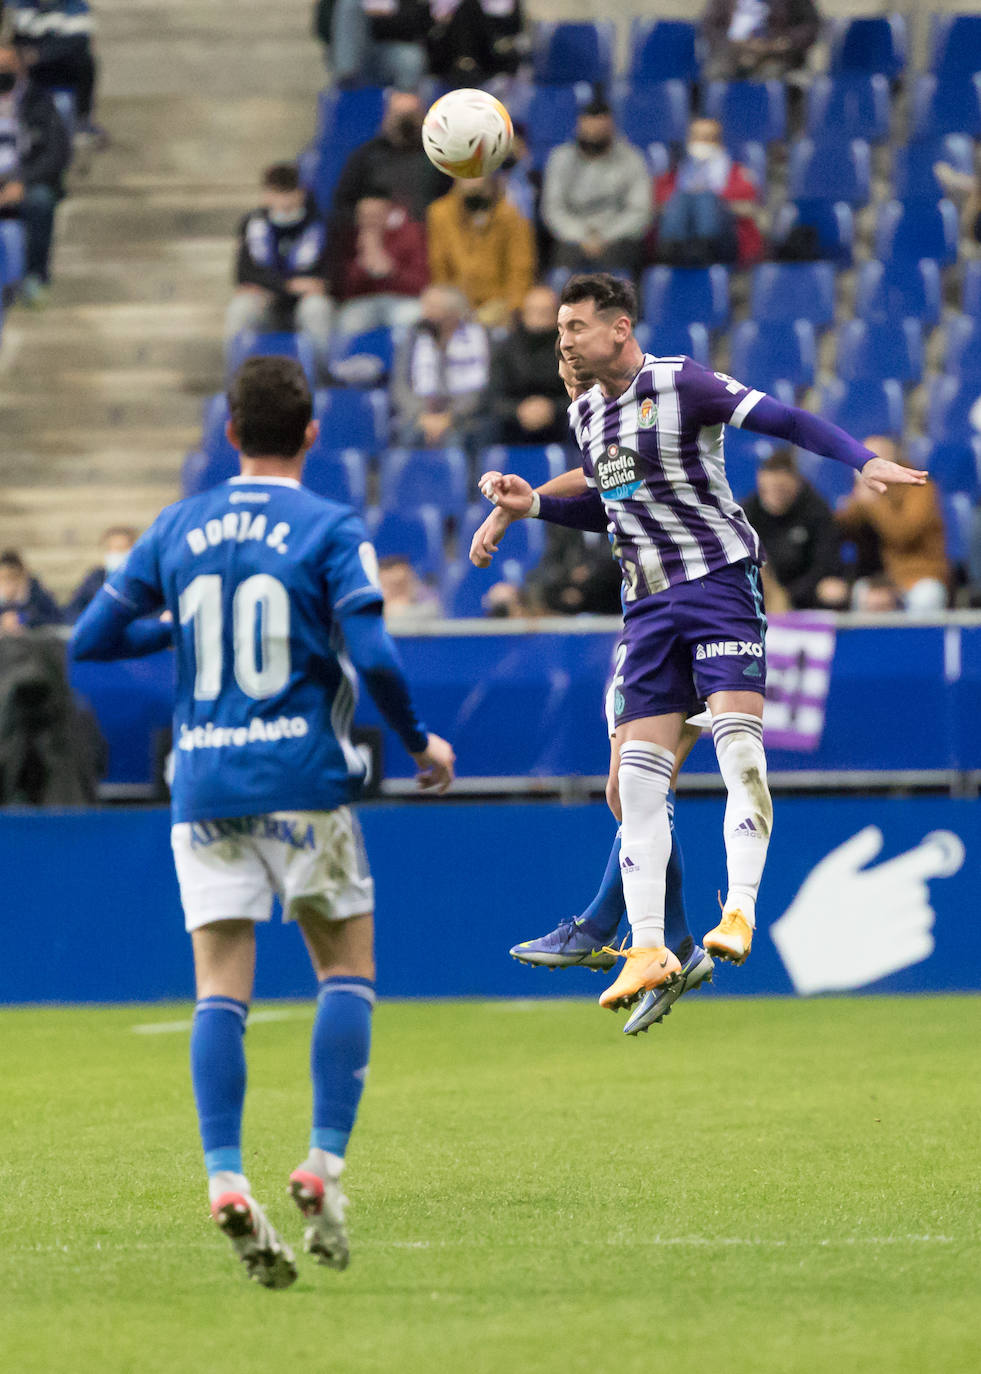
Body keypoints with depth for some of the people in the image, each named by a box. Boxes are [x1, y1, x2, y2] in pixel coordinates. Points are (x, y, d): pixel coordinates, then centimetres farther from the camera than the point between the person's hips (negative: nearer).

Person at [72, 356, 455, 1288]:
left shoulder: (177, 529, 8)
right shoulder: (331, 531, -4)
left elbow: (90, 638, 10)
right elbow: (372, 658, -14)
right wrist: (419, 743, 2)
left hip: (203, 784, 3)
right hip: (301, 780, -3)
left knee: (219, 989, 1)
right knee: (347, 968, 9)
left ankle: (224, 1177, -13)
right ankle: (323, 1167, -2)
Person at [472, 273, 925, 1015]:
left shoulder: (680, 384, -10)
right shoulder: (587, 412, 13)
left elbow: (786, 420, -15)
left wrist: (865, 460, -28)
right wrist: (531, 504, 12)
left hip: (719, 578, -7)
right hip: (649, 602, 7)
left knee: (739, 746, -20)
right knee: (638, 774, -2)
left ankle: (741, 911, -17)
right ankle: (648, 951, -2)